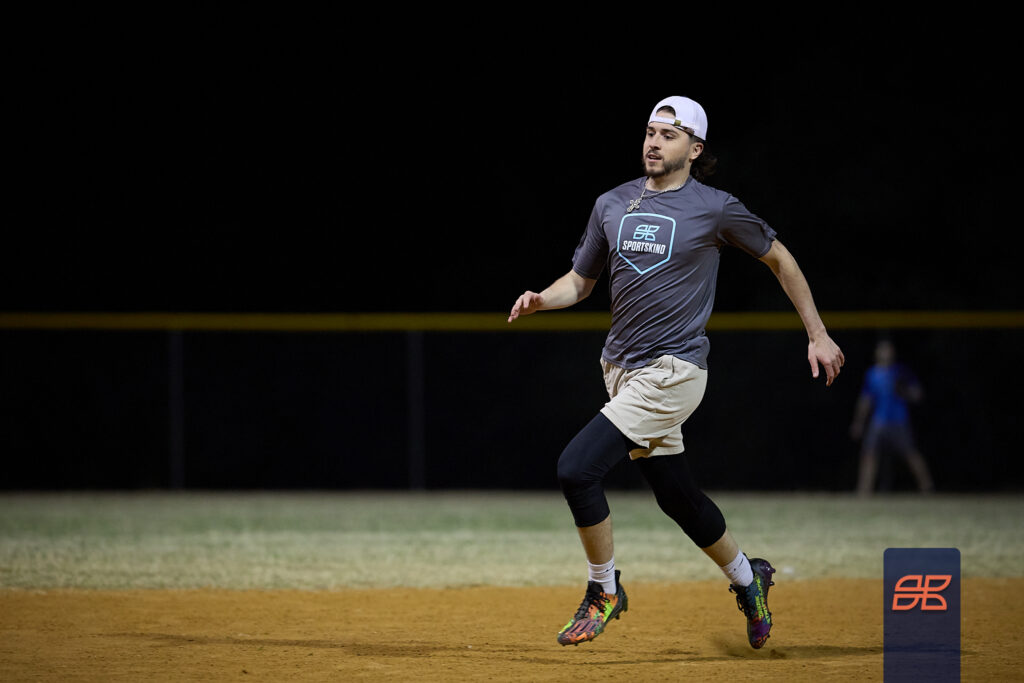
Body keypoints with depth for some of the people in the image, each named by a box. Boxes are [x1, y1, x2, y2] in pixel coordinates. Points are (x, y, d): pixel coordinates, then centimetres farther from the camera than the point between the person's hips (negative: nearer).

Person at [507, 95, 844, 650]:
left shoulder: (715, 209, -6)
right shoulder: (612, 205, 8)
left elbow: (779, 259, 6)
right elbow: (581, 281, 16)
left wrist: (818, 335, 6)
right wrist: (541, 300, -6)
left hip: (674, 370, -6)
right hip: (621, 369, 6)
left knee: (577, 466, -18)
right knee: (675, 494, 13)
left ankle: (604, 592, 0)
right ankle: (747, 578, 37)